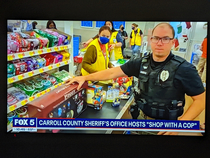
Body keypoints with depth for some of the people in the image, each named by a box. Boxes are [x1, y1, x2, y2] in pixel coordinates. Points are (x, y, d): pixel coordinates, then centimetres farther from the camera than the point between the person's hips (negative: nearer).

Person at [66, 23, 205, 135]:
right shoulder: (141, 63, -4)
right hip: (143, 117, 5)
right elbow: (112, 72, -2)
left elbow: (201, 100, -15)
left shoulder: (184, 69, -18)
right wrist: (85, 78, -5)